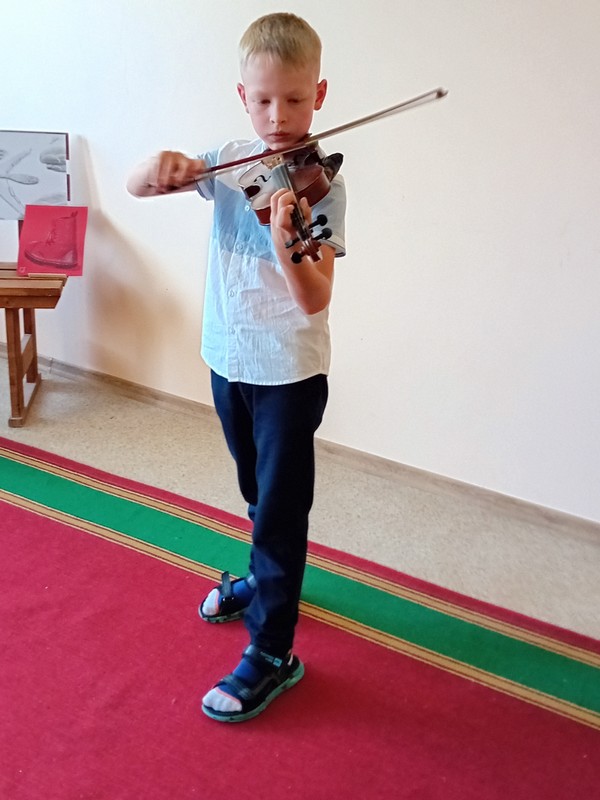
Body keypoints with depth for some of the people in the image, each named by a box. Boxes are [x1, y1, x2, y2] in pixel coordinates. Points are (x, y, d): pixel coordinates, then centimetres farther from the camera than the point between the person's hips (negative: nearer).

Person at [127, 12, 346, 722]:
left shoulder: (320, 184, -15)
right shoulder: (228, 161, 1)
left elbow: (316, 299, -24)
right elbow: (135, 186, 2)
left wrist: (286, 245, -43)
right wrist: (161, 167, -20)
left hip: (289, 371, -5)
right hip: (228, 359, 6)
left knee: (280, 509, 2)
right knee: (257, 495, 24)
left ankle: (272, 652, 15)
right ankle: (264, 580, 48)